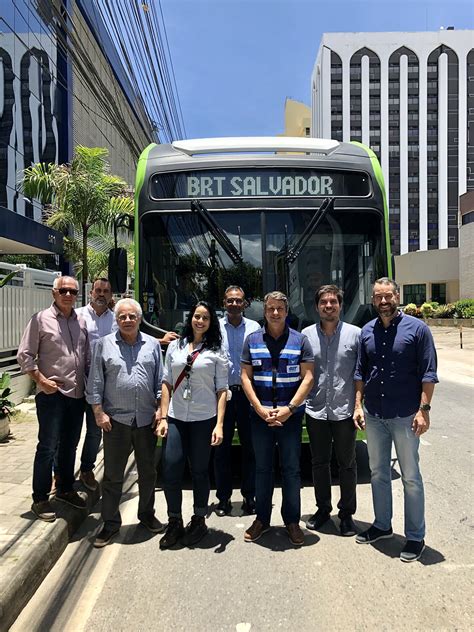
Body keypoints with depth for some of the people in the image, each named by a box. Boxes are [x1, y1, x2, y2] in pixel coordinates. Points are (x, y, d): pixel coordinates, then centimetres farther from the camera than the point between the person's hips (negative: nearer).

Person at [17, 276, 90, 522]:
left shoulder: (81, 322, 9)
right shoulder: (41, 319, -5)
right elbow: (24, 356, -7)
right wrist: (41, 380, -14)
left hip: (77, 394, 5)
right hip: (52, 394, -5)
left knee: (70, 445, 17)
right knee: (47, 447, 1)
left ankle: (65, 489, 33)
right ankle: (40, 499, 15)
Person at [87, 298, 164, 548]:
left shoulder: (152, 344, 6)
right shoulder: (104, 344, 0)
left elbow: (160, 380, 7)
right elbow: (95, 383, 0)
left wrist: (160, 409, 0)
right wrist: (99, 412, -6)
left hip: (146, 420, 2)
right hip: (115, 420, -2)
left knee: (147, 472, 16)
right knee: (112, 475, 7)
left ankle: (147, 514, 34)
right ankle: (110, 523, 22)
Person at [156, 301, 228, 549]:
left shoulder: (217, 351, 2)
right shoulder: (175, 346, 8)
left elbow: (221, 390, -1)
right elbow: (166, 384, 9)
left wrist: (219, 424, -8)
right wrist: (163, 417, 2)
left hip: (204, 420, -2)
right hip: (175, 419, 2)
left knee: (200, 471, 9)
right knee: (170, 471, -1)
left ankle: (199, 521, 29)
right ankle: (174, 522, 20)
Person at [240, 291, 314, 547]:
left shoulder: (300, 340, 0)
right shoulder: (252, 340, 4)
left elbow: (308, 377, -4)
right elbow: (245, 376, 1)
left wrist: (289, 408, -13)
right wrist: (260, 409, -10)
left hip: (291, 415, -1)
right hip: (260, 415, 1)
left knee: (291, 469, 7)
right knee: (262, 468, 11)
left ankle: (292, 521, 22)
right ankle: (262, 518, 25)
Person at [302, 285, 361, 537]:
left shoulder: (355, 334, -3)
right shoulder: (306, 335, 2)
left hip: (345, 411, -2)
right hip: (316, 411, 2)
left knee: (347, 464, 11)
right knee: (319, 462, 15)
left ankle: (347, 513, 28)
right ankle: (323, 508, 33)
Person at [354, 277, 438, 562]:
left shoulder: (417, 328, -8)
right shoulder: (367, 331, 5)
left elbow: (428, 374, -9)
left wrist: (424, 410, -15)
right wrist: (358, 405, 4)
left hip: (405, 416, -5)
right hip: (373, 415, 5)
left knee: (411, 477, 7)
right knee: (378, 473, 16)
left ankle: (416, 537, 22)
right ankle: (382, 525, 34)